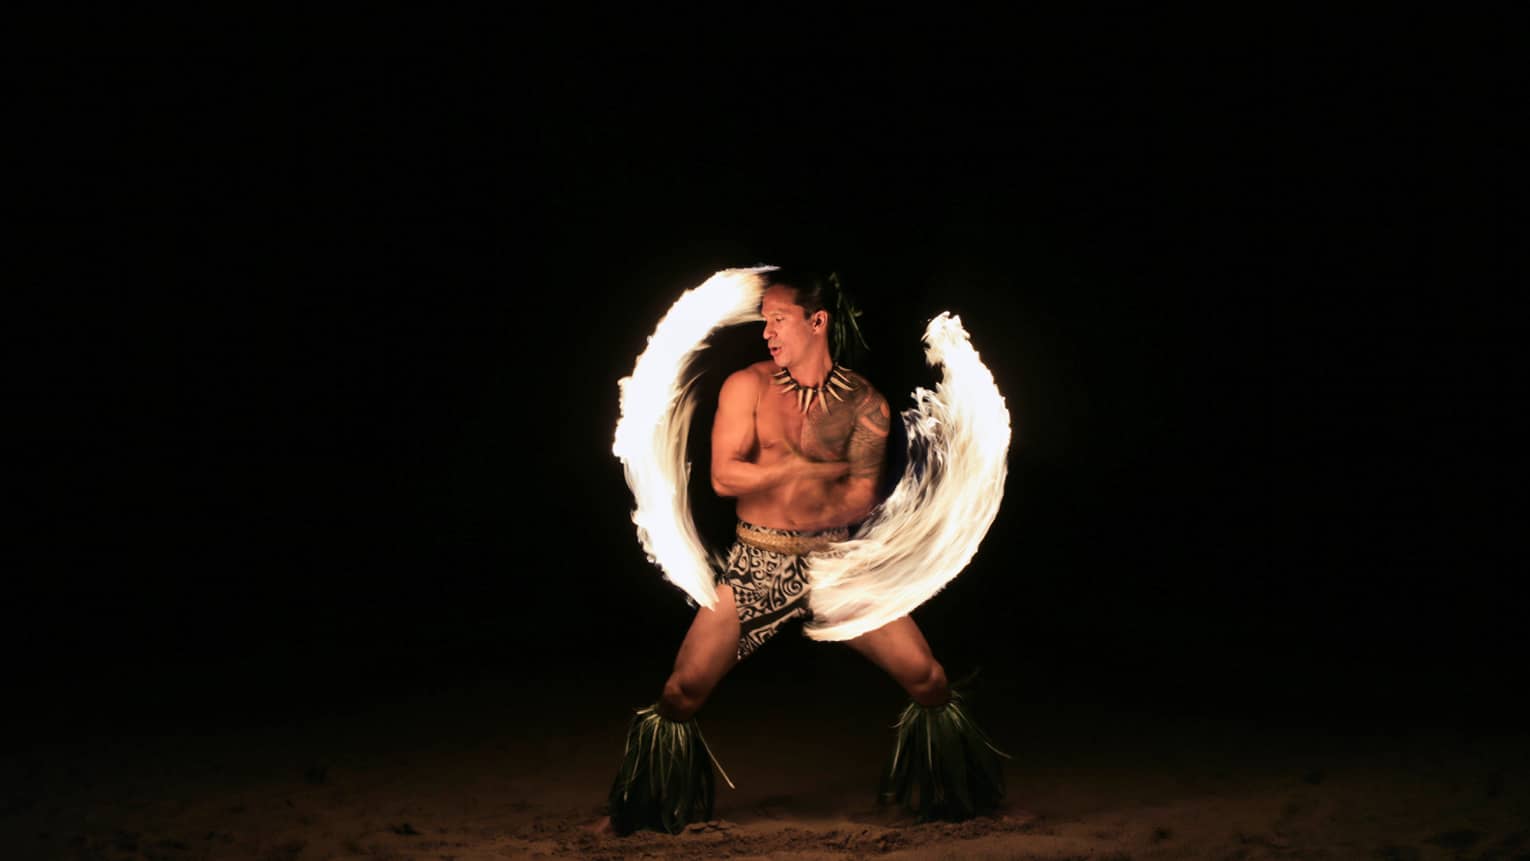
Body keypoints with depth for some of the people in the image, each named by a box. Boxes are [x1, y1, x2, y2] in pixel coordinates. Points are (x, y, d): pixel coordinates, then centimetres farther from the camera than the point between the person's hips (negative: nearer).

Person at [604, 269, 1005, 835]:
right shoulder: (747, 386, -1)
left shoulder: (864, 403, 0)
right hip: (757, 565, 0)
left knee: (928, 680, -8)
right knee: (682, 693, -8)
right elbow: (724, 477, -10)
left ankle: (948, 801, 16)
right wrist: (817, 468, -10)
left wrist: (773, 475, -14)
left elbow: (861, 498, -4)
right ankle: (654, 811, 16)